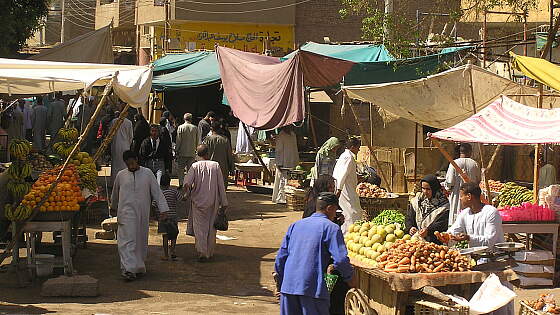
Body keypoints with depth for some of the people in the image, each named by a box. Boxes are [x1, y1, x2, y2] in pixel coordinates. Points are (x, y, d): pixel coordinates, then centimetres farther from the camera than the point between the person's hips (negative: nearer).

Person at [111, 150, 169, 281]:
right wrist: (113, 206, 33)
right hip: (126, 212, -1)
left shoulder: (147, 173, 4)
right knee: (127, 240, -12)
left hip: (143, 213, 1)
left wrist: (163, 209, -6)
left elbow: (157, 191, 2)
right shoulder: (121, 175, 5)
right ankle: (129, 269, -20)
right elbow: (115, 194, 22)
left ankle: (139, 267, 23)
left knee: (141, 241, 9)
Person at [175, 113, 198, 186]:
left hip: (182, 152, -2)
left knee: (181, 169, 6)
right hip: (192, 153, 2)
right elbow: (197, 141, 7)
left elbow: (178, 140, -6)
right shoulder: (195, 128, 0)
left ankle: (181, 184, -4)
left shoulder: (180, 127, -7)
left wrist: (176, 150, 2)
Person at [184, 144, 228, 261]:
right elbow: (221, 185, -2)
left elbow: (187, 183, -20)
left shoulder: (195, 166, -7)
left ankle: (202, 252, -11)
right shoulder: (215, 165, -3)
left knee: (200, 227, 3)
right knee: (211, 227, 14)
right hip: (213, 202, 1)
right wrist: (224, 202, 3)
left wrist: (188, 193, -1)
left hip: (198, 201, -1)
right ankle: (210, 253, 22)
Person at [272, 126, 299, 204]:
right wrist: (279, 164, -15)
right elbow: (278, 151, -11)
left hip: (292, 163, 7)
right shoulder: (281, 137, -10)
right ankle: (280, 198, 0)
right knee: (283, 181, -5)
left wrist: (297, 161, 19)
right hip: (283, 164, -7)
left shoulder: (293, 135, 14)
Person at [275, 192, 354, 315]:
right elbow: (340, 260, -11)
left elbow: (280, 258, 17)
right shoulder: (331, 227, -1)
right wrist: (349, 279, 6)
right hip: (313, 288, -6)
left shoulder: (295, 225, 17)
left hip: (288, 286, 6)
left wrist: (281, 284, 26)